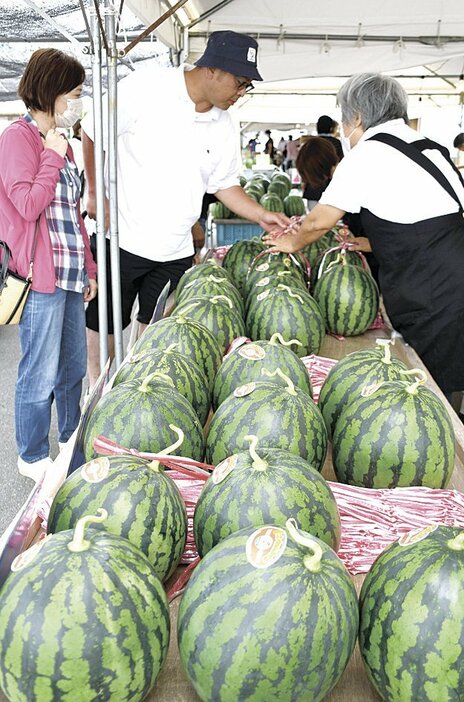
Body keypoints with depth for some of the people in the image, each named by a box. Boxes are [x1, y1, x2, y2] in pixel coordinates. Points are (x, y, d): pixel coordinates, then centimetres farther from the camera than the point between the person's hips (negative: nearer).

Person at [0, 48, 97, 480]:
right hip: (41, 277, -8)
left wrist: (88, 267, 18)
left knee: (73, 367, 16)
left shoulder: (60, 142, 18)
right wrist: (53, 157, -10)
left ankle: (72, 442, 32)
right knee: (41, 375, 1)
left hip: (70, 275, 8)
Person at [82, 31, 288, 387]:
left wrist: (261, 215, 2)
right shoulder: (146, 87, -13)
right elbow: (92, 134, -6)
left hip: (175, 250, 5)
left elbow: (224, 183, 14)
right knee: (103, 326, 8)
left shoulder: (223, 124, 5)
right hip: (120, 237, -5)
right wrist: (96, 193, -7)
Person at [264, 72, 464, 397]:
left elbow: (320, 221, 1)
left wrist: (292, 242, 21)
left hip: (433, 299, -8)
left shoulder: (368, 152, -5)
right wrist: (365, 243, 28)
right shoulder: (431, 148, 18)